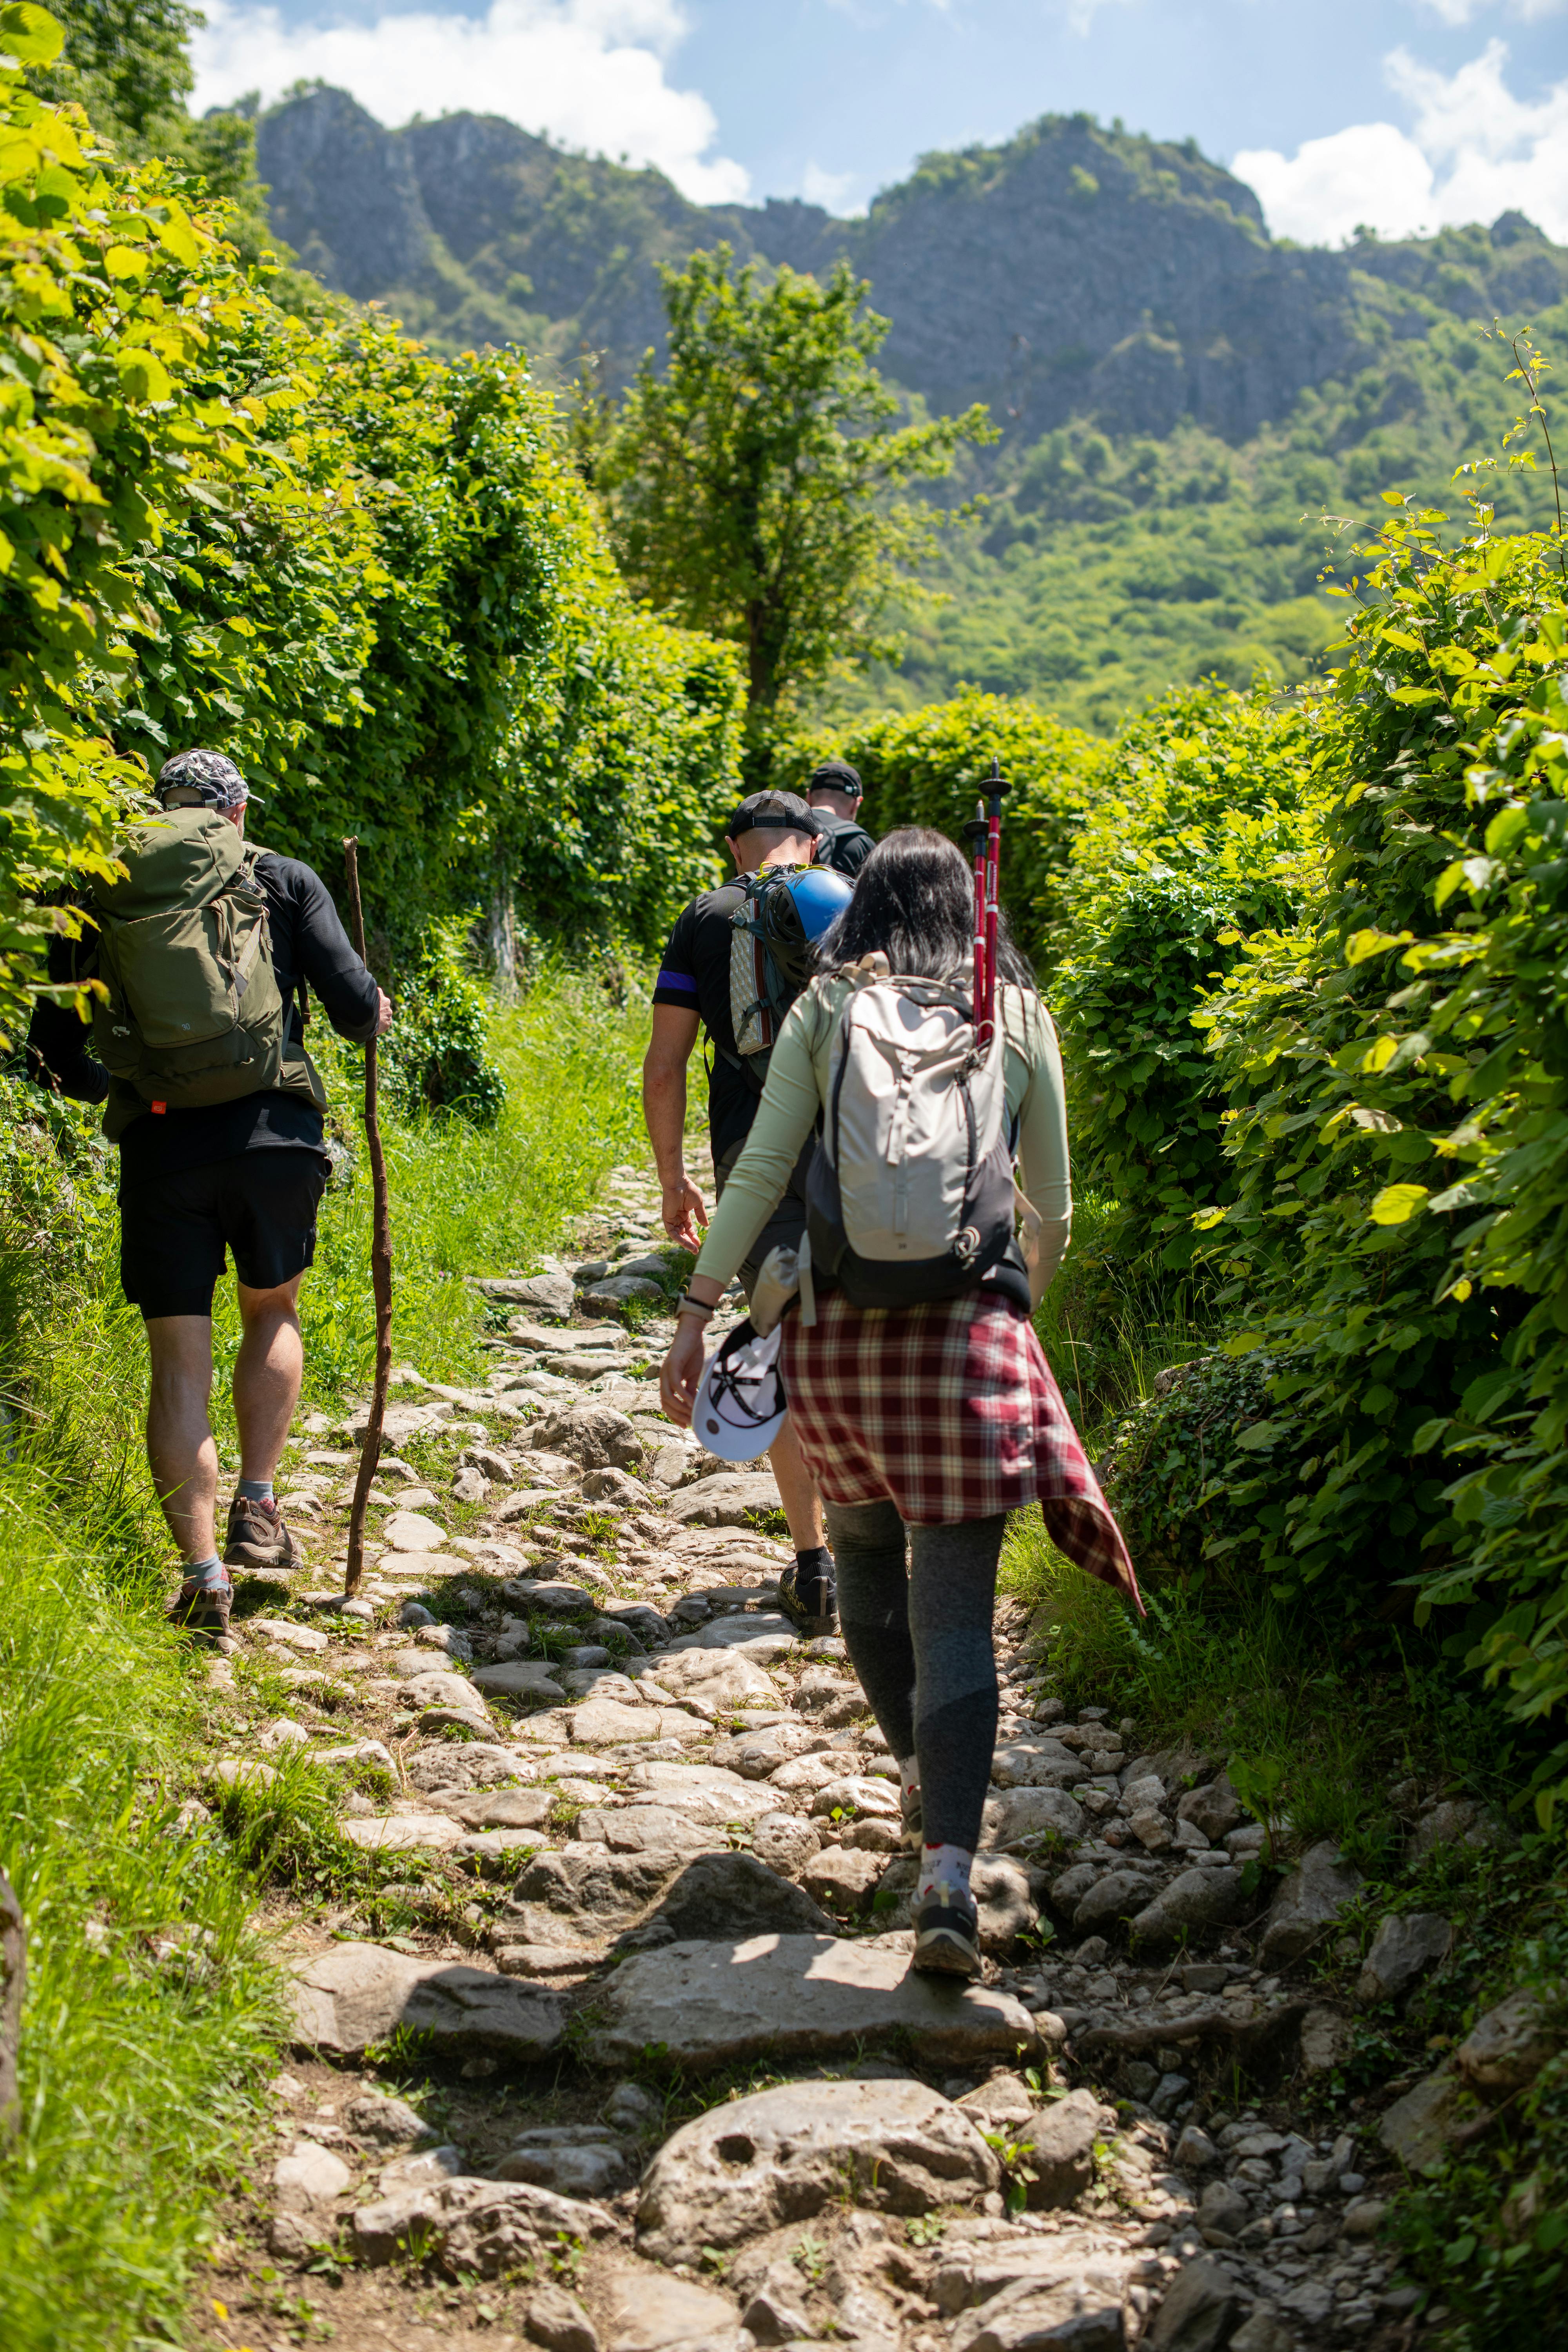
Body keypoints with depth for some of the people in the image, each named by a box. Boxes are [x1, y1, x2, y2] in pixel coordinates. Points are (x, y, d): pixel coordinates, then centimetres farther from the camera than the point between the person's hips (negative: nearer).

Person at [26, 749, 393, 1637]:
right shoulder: (286, 881, 7)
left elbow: (58, 1054, 12)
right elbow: (354, 1004, 0)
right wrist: (376, 1017, 23)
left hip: (161, 1146, 0)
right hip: (274, 1130, 0)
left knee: (180, 1362, 6)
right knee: (273, 1309, 24)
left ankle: (204, 1575, 2)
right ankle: (258, 1509, 16)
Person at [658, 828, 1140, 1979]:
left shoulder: (823, 1011, 4)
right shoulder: (1019, 1018, 7)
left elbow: (761, 1170, -3)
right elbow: (1052, 1204, 11)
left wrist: (699, 1309, 0)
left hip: (836, 1321, 1)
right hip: (967, 1322, -1)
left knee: (865, 1553, 23)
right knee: (956, 1603, -3)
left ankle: (917, 1768, 36)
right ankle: (949, 1865, -13)